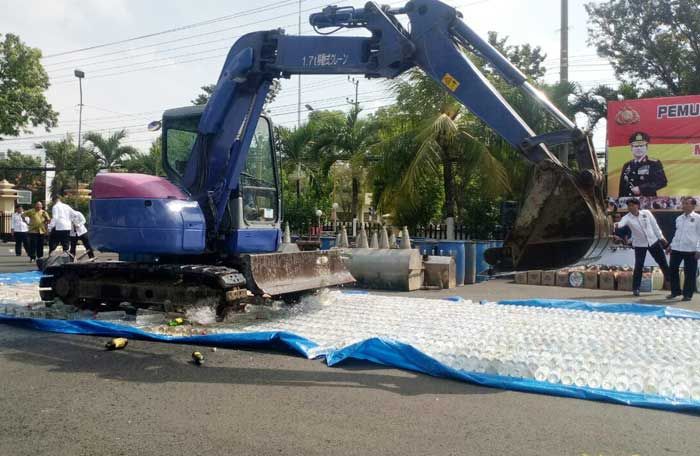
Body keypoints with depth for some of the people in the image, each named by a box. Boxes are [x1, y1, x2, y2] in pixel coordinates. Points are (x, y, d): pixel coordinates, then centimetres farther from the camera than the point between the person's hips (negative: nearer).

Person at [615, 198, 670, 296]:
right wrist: (616, 225, -60)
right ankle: (635, 288, 6)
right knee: (639, 266, -4)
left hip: (653, 241, 2)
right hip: (639, 244, -2)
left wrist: (661, 237, 6)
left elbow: (654, 225, 2)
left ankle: (669, 278, 37)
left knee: (662, 262, 13)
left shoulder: (646, 213, -8)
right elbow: (621, 223, -36)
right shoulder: (627, 217, -14)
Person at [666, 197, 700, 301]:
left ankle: (687, 294, 15)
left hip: (690, 250, -5)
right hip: (676, 248, 5)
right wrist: (671, 245, 15)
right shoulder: (679, 218, 12)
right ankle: (675, 291, 22)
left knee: (689, 273, 4)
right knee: (673, 269, 8)